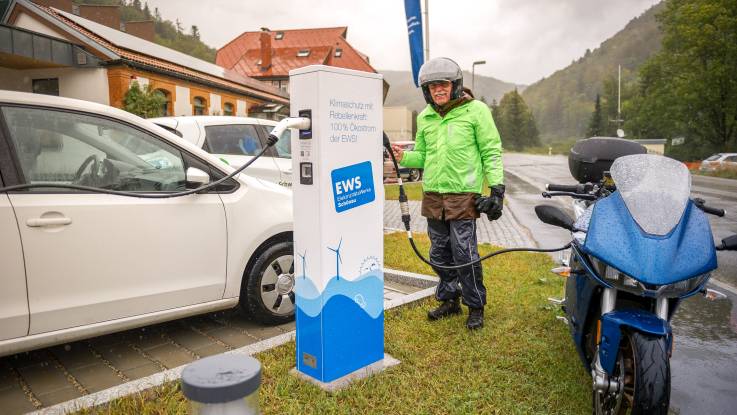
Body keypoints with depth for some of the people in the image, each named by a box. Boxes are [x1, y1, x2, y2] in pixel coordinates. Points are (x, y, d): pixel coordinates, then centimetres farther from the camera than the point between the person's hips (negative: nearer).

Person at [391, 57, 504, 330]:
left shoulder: (475, 110, -3)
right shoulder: (424, 117, 12)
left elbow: (491, 152, -2)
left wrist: (497, 188, -8)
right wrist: (404, 157, -1)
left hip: (463, 195, -5)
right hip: (433, 195, 6)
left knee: (464, 253, -3)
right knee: (439, 254, 13)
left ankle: (475, 306, 17)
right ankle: (449, 300, 31)